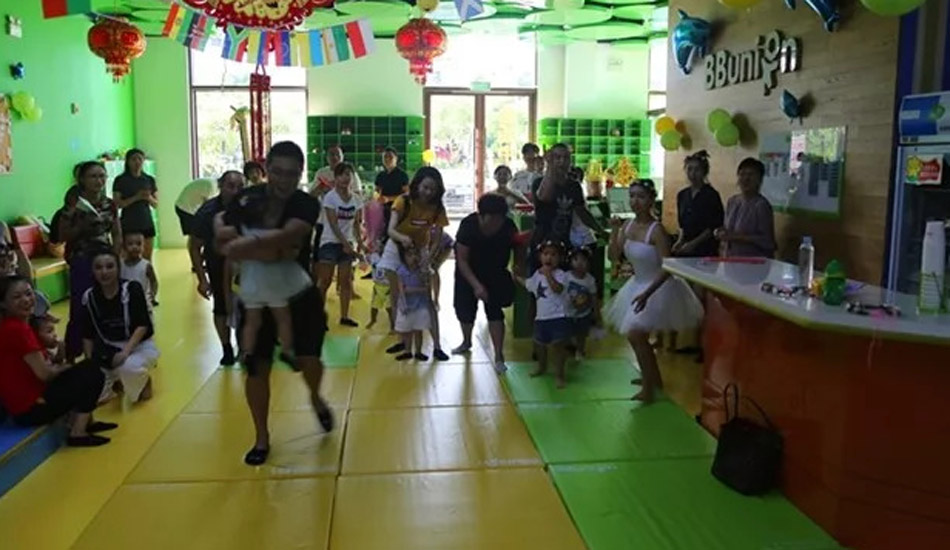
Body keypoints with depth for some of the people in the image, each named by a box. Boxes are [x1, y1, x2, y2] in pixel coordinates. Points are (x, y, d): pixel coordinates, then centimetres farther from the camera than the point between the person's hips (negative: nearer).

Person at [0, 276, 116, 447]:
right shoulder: (17, 329, -23)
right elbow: (44, 374, -19)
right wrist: (65, 367, 0)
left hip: (23, 403, 10)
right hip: (30, 408, -10)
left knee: (83, 370, 20)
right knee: (92, 374, -3)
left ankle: (86, 421, 21)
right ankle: (78, 432, 1)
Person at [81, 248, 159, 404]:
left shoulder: (132, 289, -14)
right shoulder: (89, 297, -3)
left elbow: (142, 325, -18)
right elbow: (88, 335, 5)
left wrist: (126, 351, -29)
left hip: (139, 345, -4)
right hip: (108, 349, 4)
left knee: (129, 367, -39)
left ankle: (144, 381, -2)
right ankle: (115, 380, 26)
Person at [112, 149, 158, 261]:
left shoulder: (149, 180, 9)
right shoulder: (120, 180, -1)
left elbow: (156, 204, 10)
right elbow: (117, 204, -7)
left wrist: (149, 198, -11)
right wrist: (136, 197, -18)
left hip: (147, 224, 3)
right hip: (128, 226, -3)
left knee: (147, 260, 5)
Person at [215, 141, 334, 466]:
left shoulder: (307, 204, -18)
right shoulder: (247, 199, -10)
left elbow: (288, 235, -38)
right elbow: (222, 240, -19)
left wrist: (245, 244, -45)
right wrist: (256, 251, -37)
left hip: (299, 293, -1)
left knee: (308, 359, -12)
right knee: (257, 366, 1)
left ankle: (316, 398, 26)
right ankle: (262, 439, 21)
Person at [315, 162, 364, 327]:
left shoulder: (356, 200, 3)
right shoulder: (330, 197, -10)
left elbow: (356, 224, 6)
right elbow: (333, 224, -15)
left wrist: (359, 243, -7)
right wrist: (345, 243, -21)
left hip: (347, 244, 4)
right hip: (330, 242, -4)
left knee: (346, 281, 5)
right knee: (325, 281, -3)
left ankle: (344, 316, 13)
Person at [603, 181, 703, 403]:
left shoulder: (656, 230, -23)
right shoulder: (627, 225, -3)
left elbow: (667, 268, -24)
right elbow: (614, 256, -5)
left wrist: (647, 293, -31)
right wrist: (614, 231, -17)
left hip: (658, 287, -8)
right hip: (638, 283, 8)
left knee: (635, 334, -15)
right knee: (638, 335, 19)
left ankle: (649, 389, 1)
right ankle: (654, 378, 42)